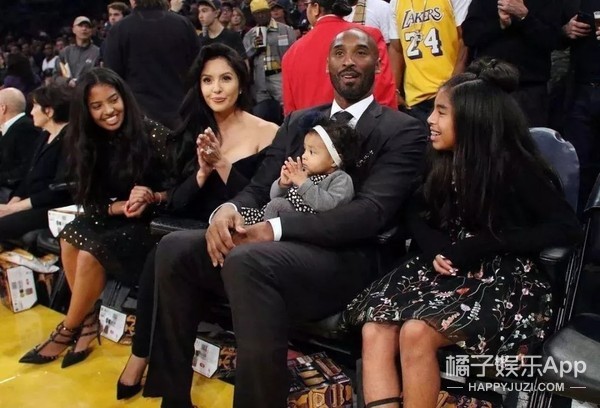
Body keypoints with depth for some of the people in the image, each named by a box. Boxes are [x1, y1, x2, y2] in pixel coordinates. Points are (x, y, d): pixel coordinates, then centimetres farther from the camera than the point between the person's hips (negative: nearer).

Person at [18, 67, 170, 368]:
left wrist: (150, 197, -28)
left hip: (151, 224, -5)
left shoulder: (154, 135, -13)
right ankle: (88, 319, -10)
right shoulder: (86, 144, 1)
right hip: (112, 219, 5)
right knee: (71, 235, -24)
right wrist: (122, 206, -21)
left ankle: (69, 330, -4)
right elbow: (90, 203, -3)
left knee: (92, 251, -26)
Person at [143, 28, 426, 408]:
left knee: (246, 260, -33)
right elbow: (260, 188, 14)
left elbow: (371, 212, -14)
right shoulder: (298, 121, 19)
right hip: (278, 245, 6)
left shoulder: (404, 130, 0)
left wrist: (275, 228, -23)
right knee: (175, 247, -12)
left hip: (343, 258, -6)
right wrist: (229, 209, -12)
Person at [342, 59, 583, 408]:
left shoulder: (514, 167, -8)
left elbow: (568, 227, -14)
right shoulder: (447, 162, 10)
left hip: (504, 278, -6)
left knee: (416, 333, -30)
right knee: (375, 330, -21)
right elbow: (417, 212, 18)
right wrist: (434, 247, -6)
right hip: (448, 271, 6)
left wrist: (478, 247, -18)